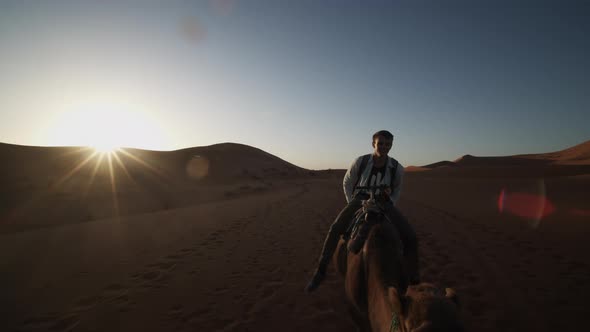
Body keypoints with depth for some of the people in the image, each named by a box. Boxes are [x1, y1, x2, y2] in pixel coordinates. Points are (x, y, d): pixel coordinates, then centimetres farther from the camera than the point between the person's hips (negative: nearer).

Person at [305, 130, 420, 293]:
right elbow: (347, 182, 3)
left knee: (411, 236, -17)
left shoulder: (397, 168, -11)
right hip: (360, 200, -1)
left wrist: (391, 204, -1)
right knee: (335, 228, -25)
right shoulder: (360, 162, -15)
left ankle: (414, 280, 3)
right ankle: (320, 272, -9)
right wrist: (351, 204, -1)